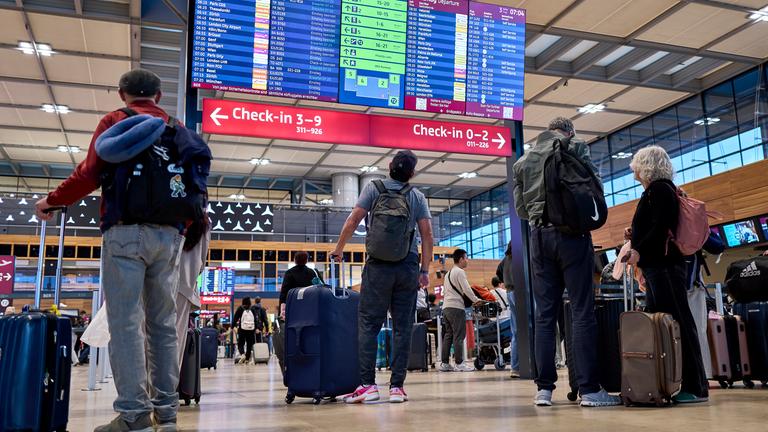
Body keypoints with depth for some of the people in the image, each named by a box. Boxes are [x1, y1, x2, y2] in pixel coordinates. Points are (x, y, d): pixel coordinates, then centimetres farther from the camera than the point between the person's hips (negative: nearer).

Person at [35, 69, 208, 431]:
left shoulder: (115, 122, 6)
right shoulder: (177, 130, 17)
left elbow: (91, 173, -4)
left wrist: (52, 201, 9)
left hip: (126, 231, -4)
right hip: (168, 234, 4)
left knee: (126, 321, -5)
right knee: (163, 322, 5)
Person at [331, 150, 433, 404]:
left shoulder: (374, 188, 5)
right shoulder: (418, 197, 10)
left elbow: (353, 220, 0)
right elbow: (427, 234, 2)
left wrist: (339, 249, 12)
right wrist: (425, 270, 6)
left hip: (378, 266, -2)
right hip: (408, 267, 2)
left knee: (368, 324, 1)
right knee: (403, 328, 4)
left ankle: (368, 385, -6)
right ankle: (397, 386, 3)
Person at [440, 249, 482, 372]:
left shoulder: (448, 273, 23)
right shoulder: (460, 272, -6)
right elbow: (466, 289, -13)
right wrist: (476, 300, 0)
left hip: (446, 307, 9)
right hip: (456, 307, -9)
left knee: (448, 335, 9)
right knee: (459, 336, -7)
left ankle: (444, 363, 8)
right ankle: (459, 364, -8)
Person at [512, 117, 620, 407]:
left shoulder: (522, 162, 16)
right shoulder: (574, 146, 4)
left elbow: (520, 208, 14)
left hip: (539, 236, 4)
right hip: (571, 233, -4)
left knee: (545, 314, 4)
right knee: (582, 311, -4)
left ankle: (544, 388, 3)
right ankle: (589, 389, -4)